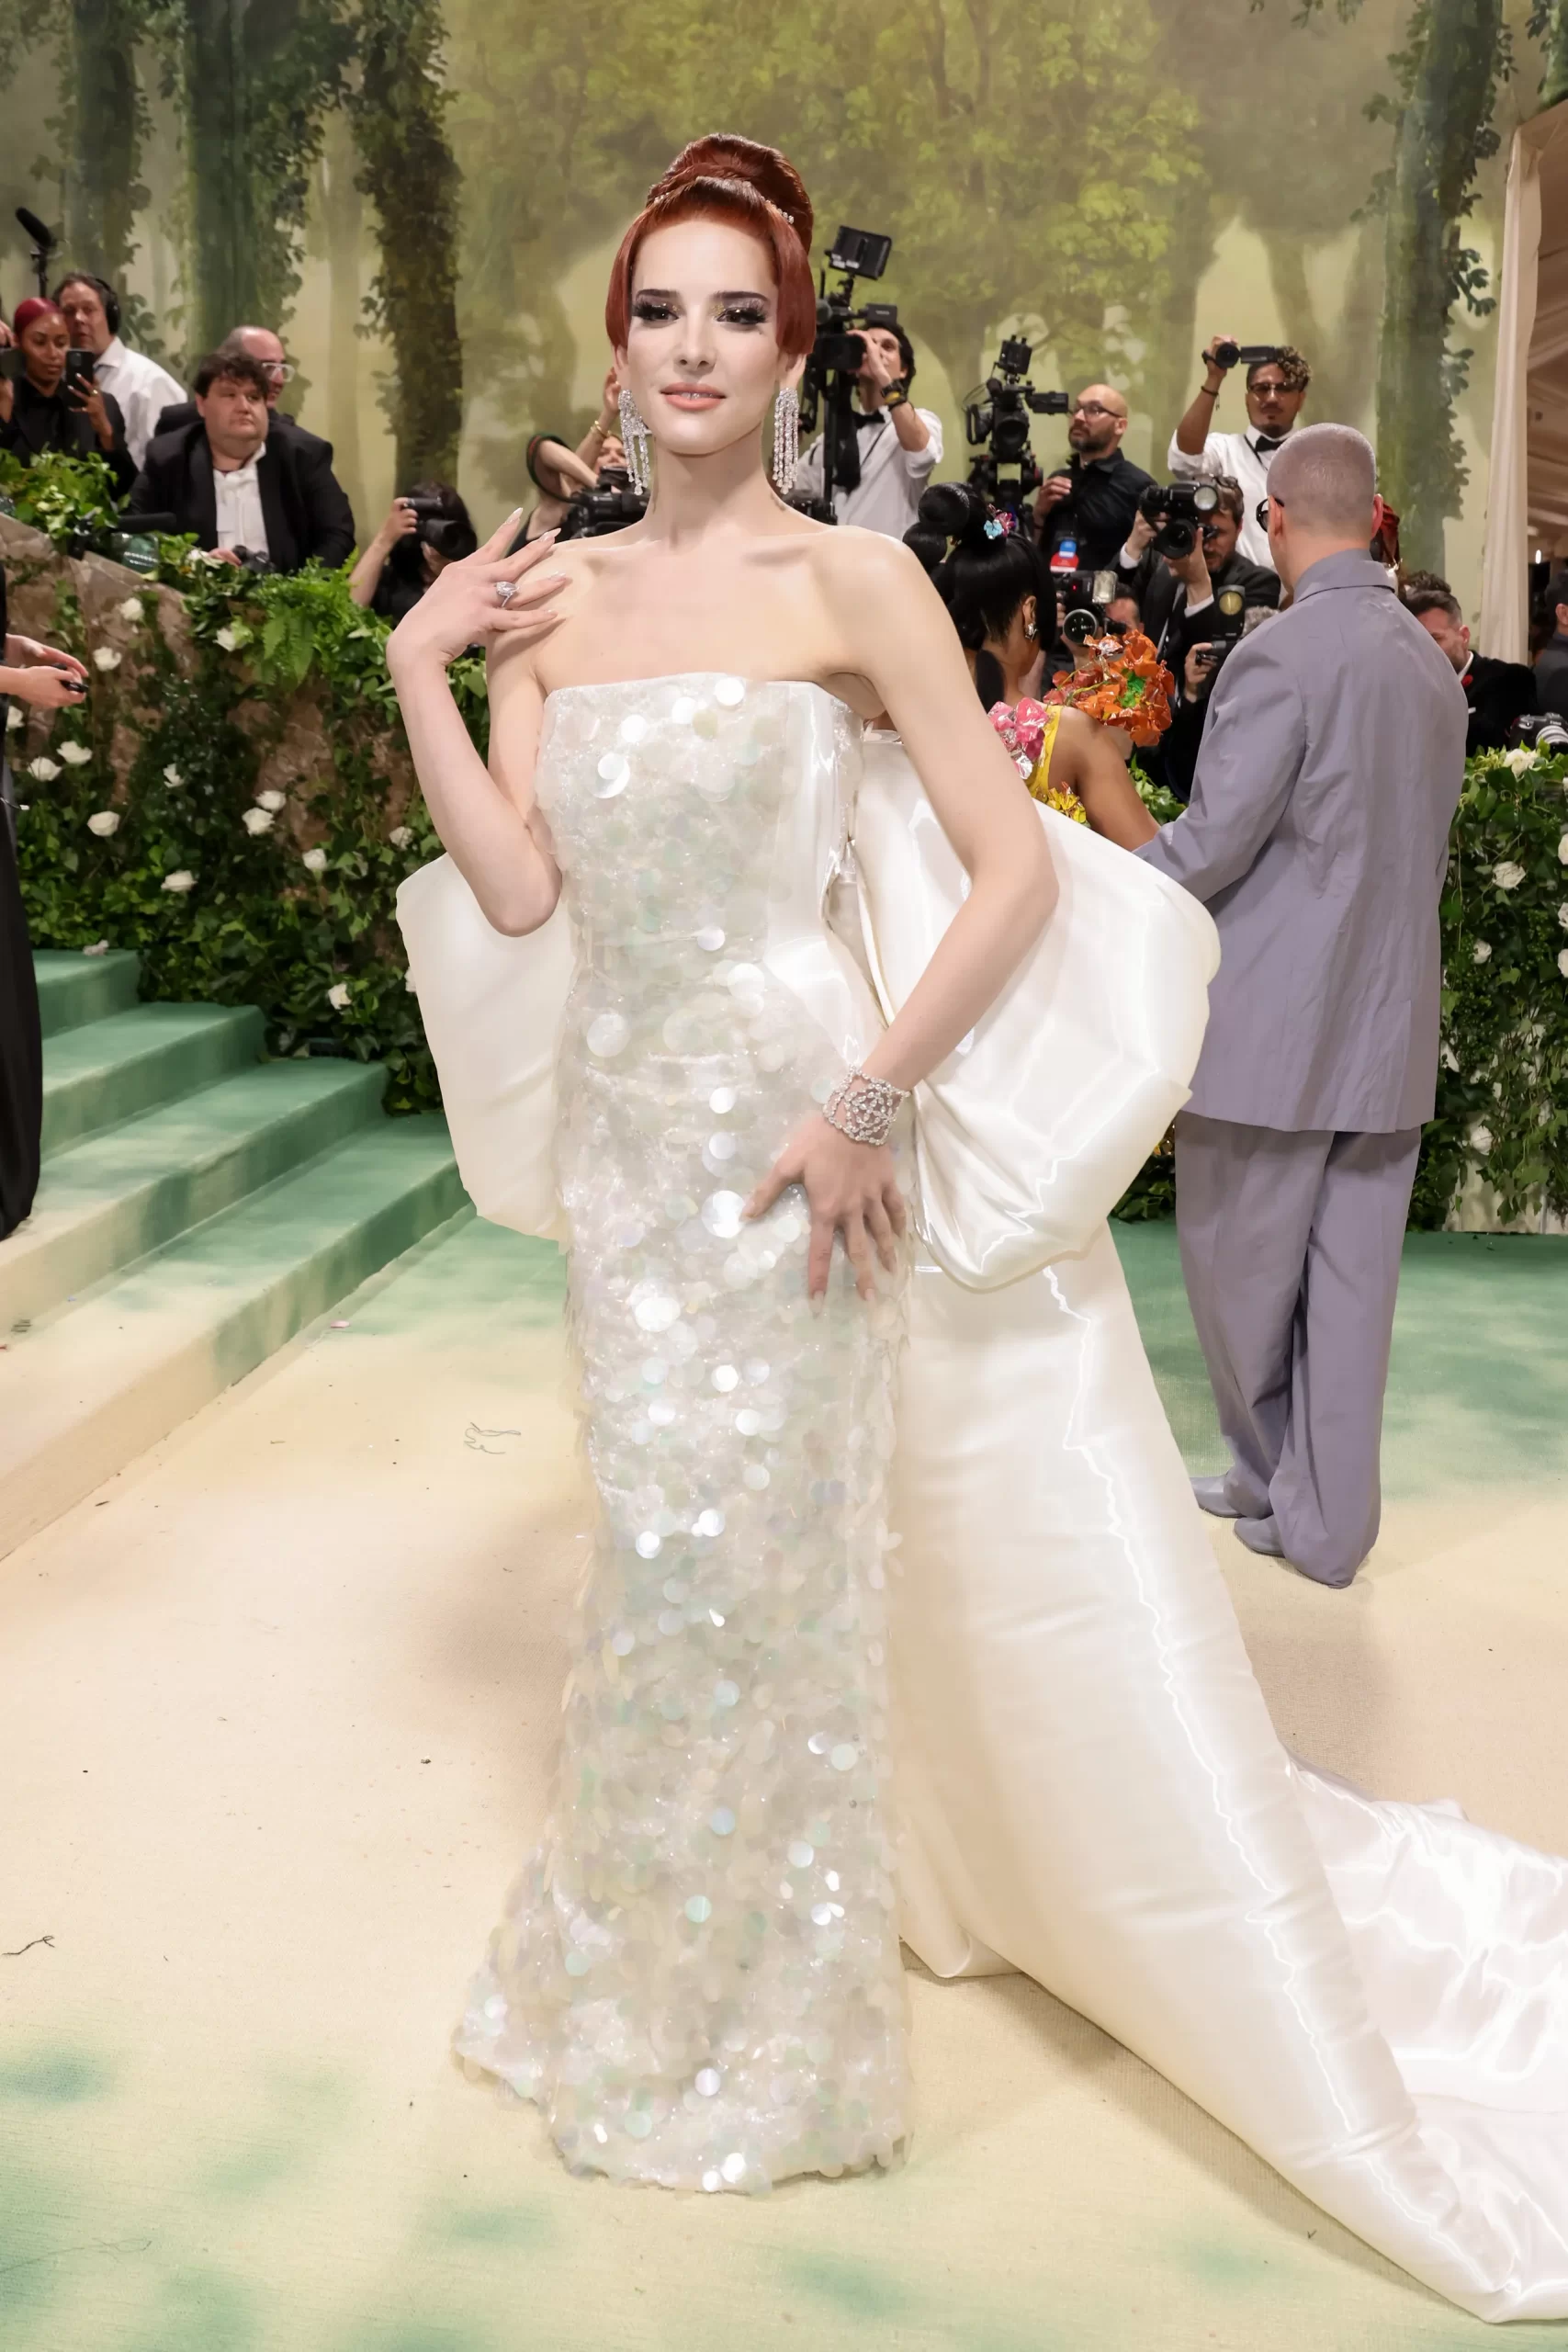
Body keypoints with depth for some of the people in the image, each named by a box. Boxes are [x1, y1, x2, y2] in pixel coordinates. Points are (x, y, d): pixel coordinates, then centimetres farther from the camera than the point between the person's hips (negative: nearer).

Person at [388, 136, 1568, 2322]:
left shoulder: (851, 584, -9)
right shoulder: (552, 598, 7)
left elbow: (1017, 872, -12)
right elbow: (518, 888, 0)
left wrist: (871, 1098, -18)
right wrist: (417, 668, -5)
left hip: (799, 1135, -5)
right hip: (630, 1136, 5)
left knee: (749, 1552, 5)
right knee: (688, 1548, 19)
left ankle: (744, 2006, 29)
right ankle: (674, 1970, 43)